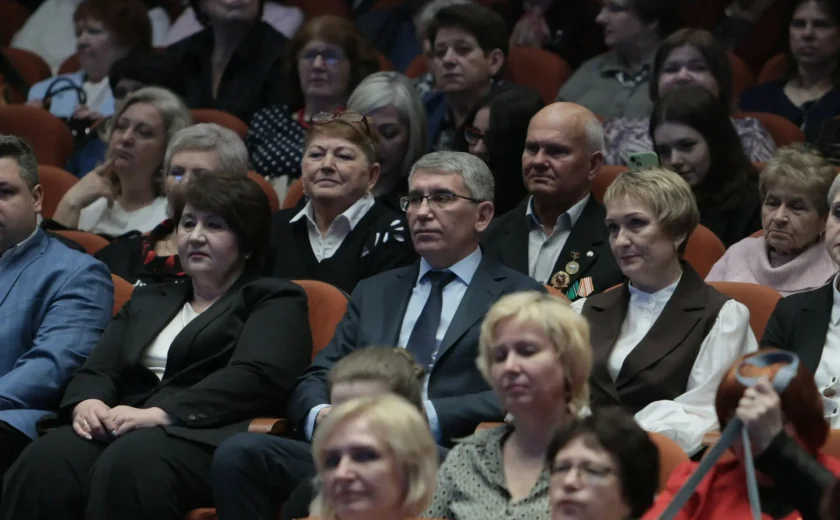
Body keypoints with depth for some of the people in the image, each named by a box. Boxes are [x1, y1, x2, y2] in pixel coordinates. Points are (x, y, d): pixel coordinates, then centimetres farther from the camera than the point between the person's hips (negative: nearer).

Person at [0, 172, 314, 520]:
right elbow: (99, 370, 21)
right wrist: (86, 403, -7)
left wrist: (161, 412, -18)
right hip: (125, 428, 5)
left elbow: (256, 377, -6)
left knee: (128, 465, -41)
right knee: (44, 463, -31)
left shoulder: (276, 301, 13)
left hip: (205, 437, -5)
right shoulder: (148, 301, 32)